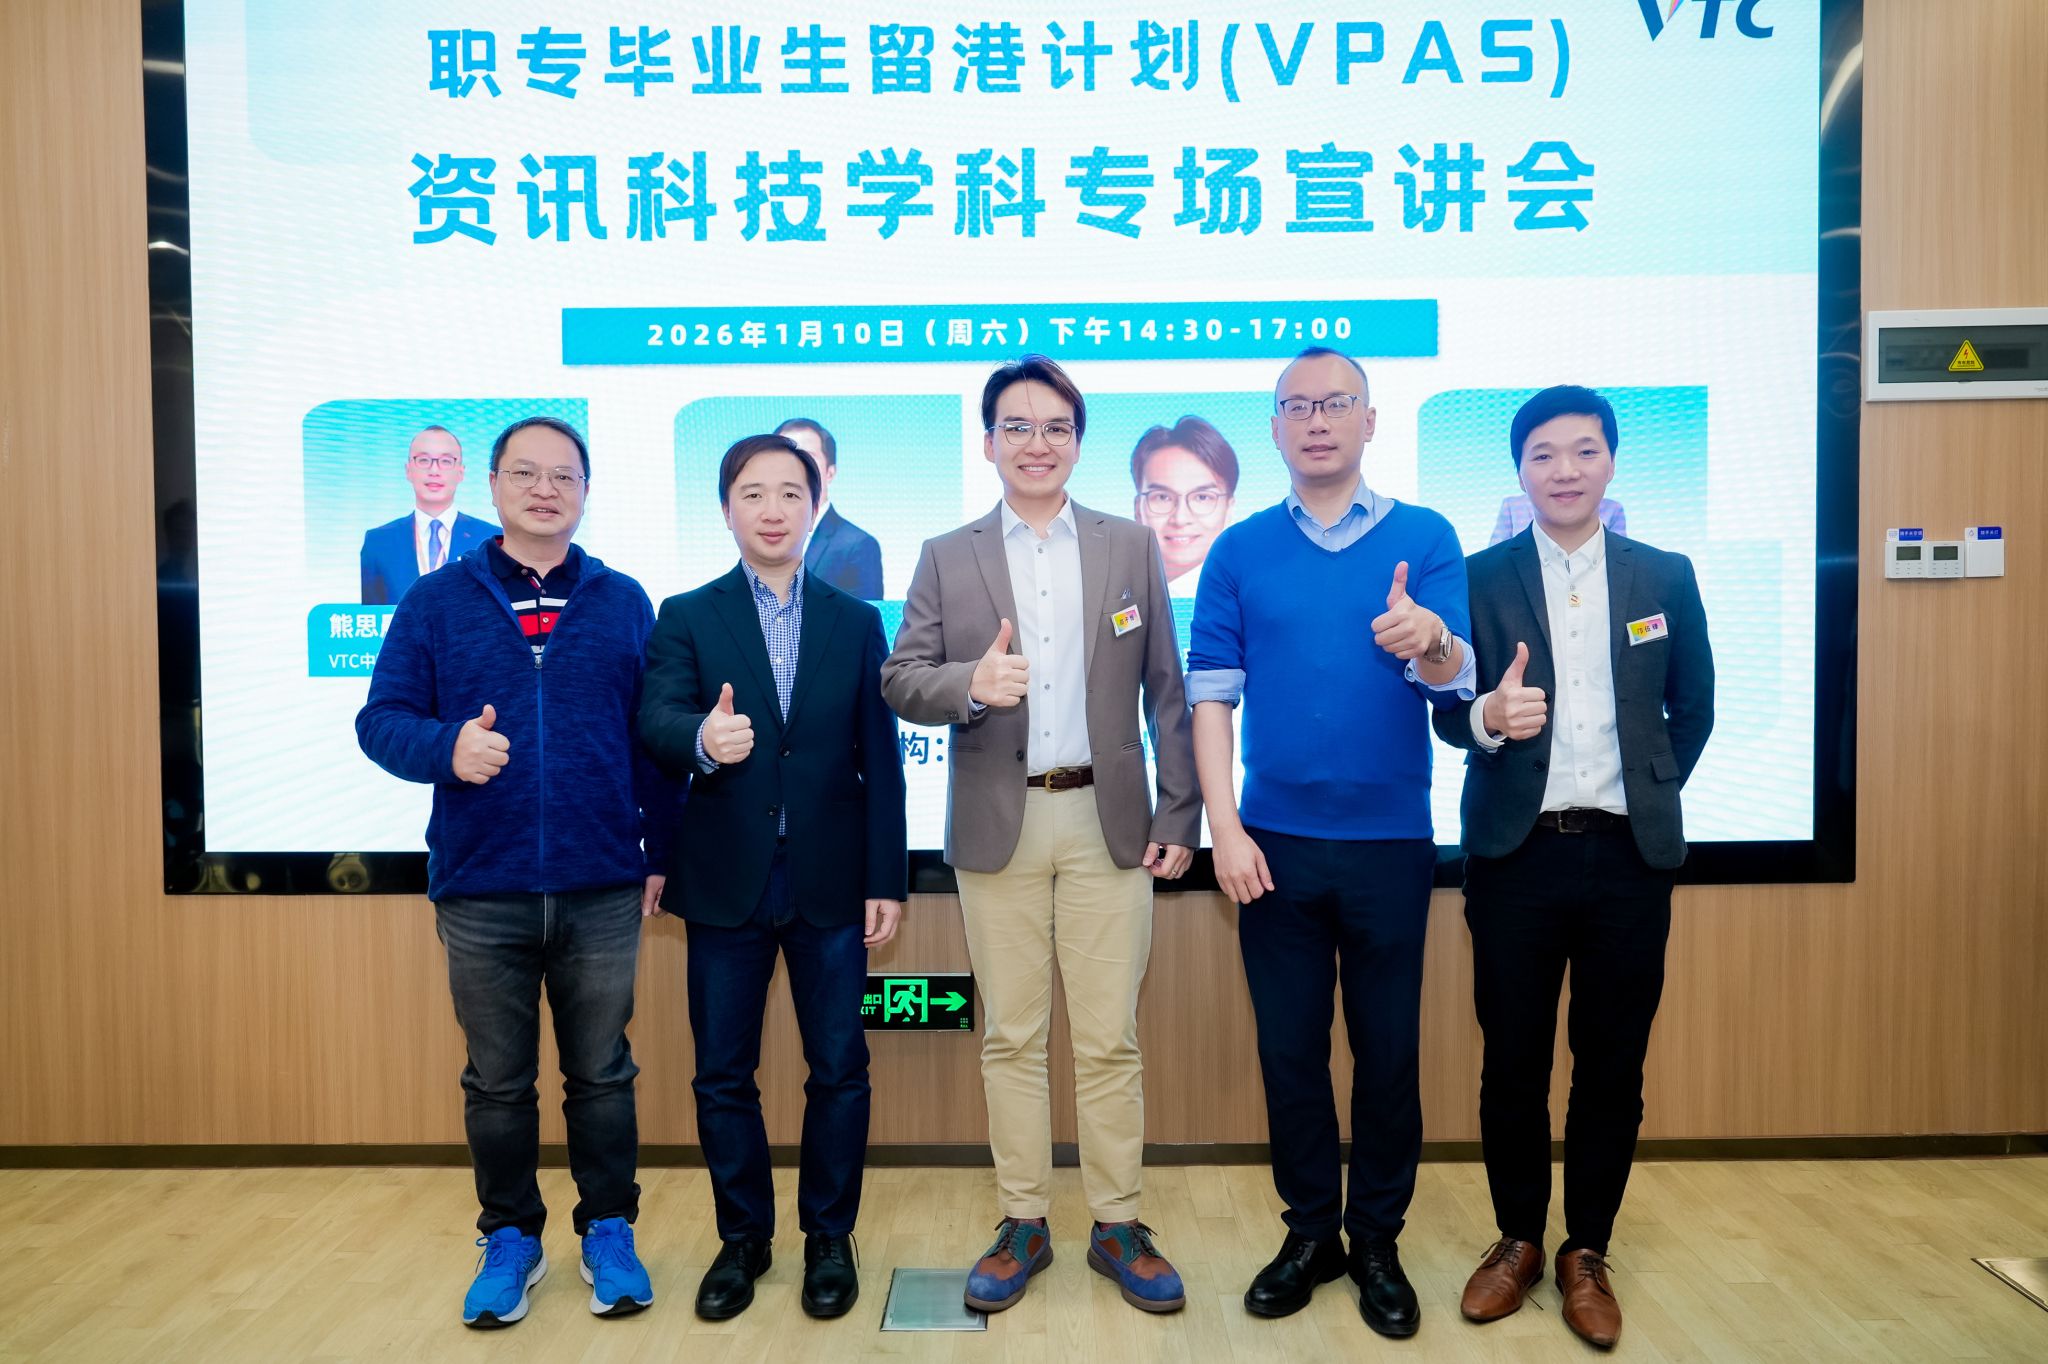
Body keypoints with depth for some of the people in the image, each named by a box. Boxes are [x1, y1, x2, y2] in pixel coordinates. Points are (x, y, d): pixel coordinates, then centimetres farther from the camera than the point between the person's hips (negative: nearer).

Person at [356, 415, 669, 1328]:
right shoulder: (436, 601, 4)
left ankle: (609, 1233, 29)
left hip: (601, 891, 0)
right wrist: (446, 749, -23)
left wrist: (660, 854, 4)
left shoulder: (622, 602, 5)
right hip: (481, 891, 0)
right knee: (496, 1081, 13)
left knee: (601, 1074, 11)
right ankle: (509, 1239, 32)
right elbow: (381, 718, -1)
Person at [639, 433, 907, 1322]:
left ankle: (829, 1237, 27)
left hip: (830, 883, 1)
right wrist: (703, 740, -36)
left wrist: (887, 880, -2)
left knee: (839, 1071, 7)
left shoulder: (857, 622, 5)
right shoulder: (686, 618, 3)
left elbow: (879, 762, 3)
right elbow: (657, 723, -13)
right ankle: (743, 1237, 30)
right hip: (726, 883, 0)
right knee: (724, 1075, 10)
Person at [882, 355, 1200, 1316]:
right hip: (997, 825, 1)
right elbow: (900, 680, 0)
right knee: (1010, 1037, 9)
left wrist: (1180, 814, -1)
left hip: (1107, 821, 0)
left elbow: (1164, 689, 4)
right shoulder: (947, 557, 7)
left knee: (1109, 1040, 5)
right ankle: (1023, 1224, 24)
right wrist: (969, 684, -21)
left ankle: (1117, 1225, 21)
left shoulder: (1131, 546, 7)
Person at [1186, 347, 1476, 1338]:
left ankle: (1377, 1240, 28)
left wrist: (1428, 641, -34)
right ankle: (1310, 1231, 29)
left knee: (1388, 1048, 9)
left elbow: (1457, 678, -10)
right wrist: (1225, 828, -8)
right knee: (1289, 1046, 10)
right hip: (1275, 842, 1)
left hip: (1390, 841, 0)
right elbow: (1210, 693, 0)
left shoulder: (1425, 539, 0)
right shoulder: (1240, 551, 3)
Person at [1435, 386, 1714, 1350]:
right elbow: (1449, 712, -5)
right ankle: (1517, 1238, 28)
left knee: (1613, 1067, 9)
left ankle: (1586, 1251, 27)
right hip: (1516, 854, -1)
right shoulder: (1479, 578, 0)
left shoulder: (1667, 576, 6)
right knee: (1512, 1063, 8)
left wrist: (1651, 795, 9)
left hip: (1629, 855, 2)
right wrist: (1488, 717, -26)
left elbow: (1693, 709, 14)